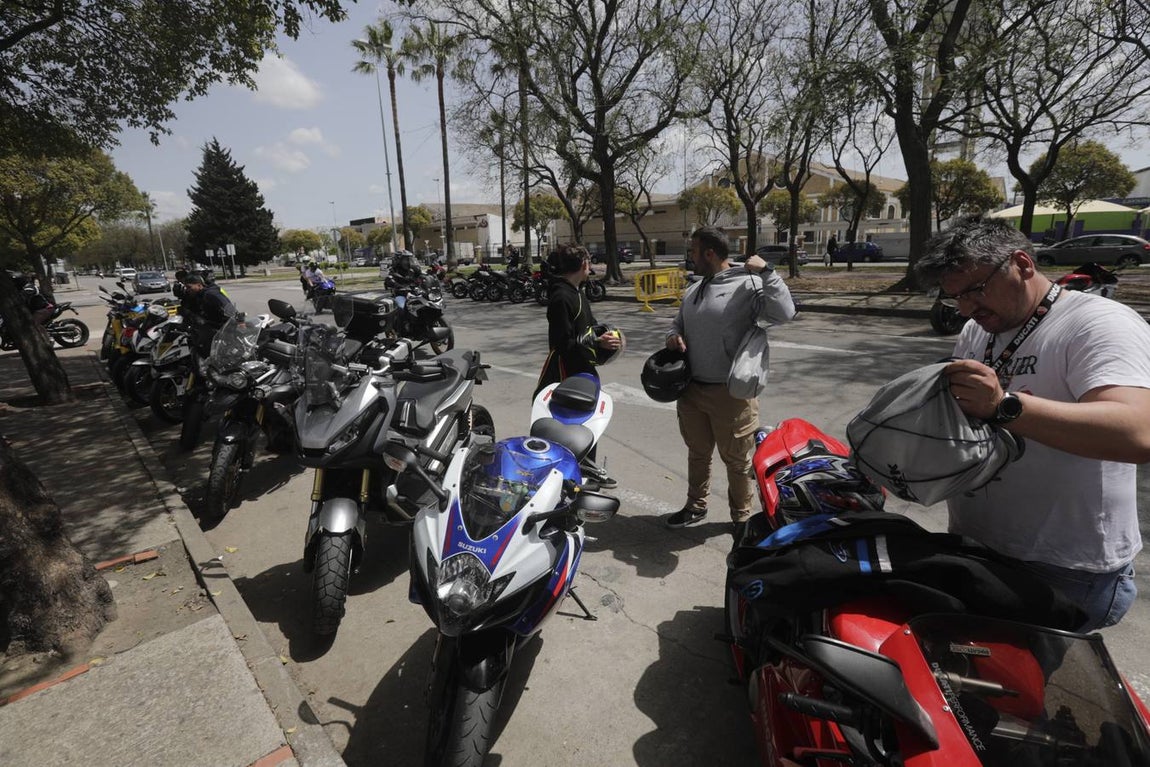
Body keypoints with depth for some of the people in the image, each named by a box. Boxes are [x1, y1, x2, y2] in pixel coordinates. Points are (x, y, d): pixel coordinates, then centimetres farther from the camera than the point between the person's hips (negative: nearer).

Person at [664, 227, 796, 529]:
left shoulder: (748, 284, -11)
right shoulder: (693, 289, 12)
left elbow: (784, 313, -23)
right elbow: (679, 323, 23)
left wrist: (766, 272, -22)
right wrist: (674, 335, 1)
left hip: (730, 393, -7)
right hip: (691, 389, 7)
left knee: (736, 460, 9)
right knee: (697, 453, 21)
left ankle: (741, 517, 29)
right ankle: (696, 505, 40)